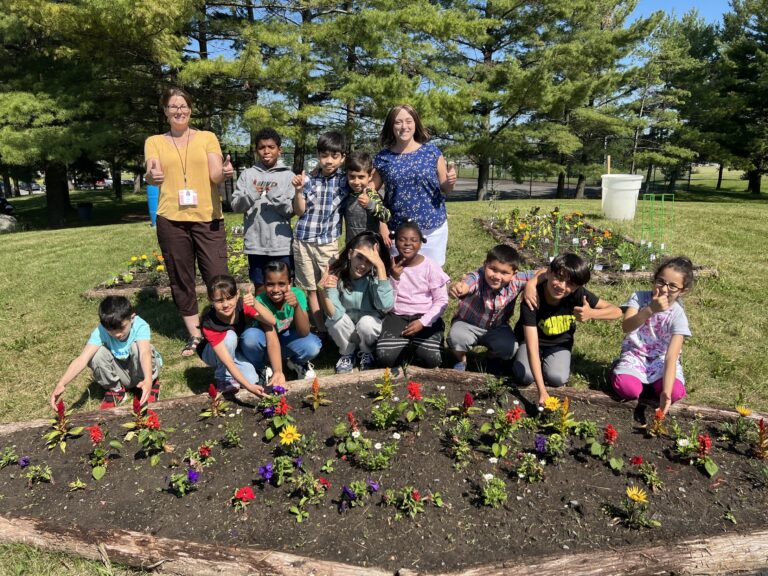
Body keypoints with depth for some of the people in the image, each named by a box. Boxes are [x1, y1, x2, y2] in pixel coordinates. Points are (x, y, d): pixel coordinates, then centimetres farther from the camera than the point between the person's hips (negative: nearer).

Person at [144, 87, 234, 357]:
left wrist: (224, 172, -27)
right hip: (171, 220, 2)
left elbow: (215, 174, -4)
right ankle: (194, 335, 18)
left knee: (218, 277, -5)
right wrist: (152, 176, -29)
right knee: (181, 279, 7)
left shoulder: (208, 137, 9)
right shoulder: (154, 142, 11)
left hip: (208, 217, -1)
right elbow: (153, 175, -5)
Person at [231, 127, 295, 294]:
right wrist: (250, 195, -16)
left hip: (281, 244, -1)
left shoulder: (288, 175, 1)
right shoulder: (248, 174, 6)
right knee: (260, 287, 12)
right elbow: (235, 206, 2)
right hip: (255, 243, 1)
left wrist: (276, 196, -20)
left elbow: (292, 210, -3)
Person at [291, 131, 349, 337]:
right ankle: (321, 331, 18)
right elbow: (299, 211, -1)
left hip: (329, 242, -1)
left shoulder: (345, 181, 0)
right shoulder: (309, 180, 0)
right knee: (312, 289, 8)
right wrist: (299, 190, -13)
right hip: (303, 241, 1)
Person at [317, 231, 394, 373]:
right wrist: (322, 291, -48)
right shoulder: (336, 275, -21)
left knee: (366, 322, -32)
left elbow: (386, 304, -42)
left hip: (370, 326, 0)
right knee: (335, 320, -30)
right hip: (345, 331, 1)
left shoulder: (375, 277, -22)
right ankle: (347, 353, 1)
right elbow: (334, 314, -30)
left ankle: (367, 353, 2)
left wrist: (381, 266, -42)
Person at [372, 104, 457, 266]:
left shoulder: (431, 151, -1)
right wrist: (382, 225, -4)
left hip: (433, 229, 0)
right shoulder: (383, 158, -2)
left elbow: (445, 189, 6)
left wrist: (451, 182, -17)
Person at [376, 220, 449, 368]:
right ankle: (407, 348, 10)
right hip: (397, 317, 1)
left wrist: (423, 322, -17)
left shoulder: (430, 266, -6)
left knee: (430, 360, -23)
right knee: (385, 358, -22)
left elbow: (441, 301, -5)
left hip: (425, 317, -1)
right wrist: (394, 278, -18)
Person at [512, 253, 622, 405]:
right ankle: (521, 355, 9)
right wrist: (542, 391, -45)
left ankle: (546, 360, 12)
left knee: (557, 378, -21)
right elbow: (532, 346, -39)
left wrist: (592, 313, -42)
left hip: (559, 342, 2)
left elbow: (617, 311, -19)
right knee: (525, 376, -24)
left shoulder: (577, 294, -26)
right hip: (533, 339, -2)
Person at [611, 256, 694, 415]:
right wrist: (650, 309, -45)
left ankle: (653, 382, 7)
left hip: (660, 359, 1)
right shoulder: (639, 297, -12)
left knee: (676, 392, -26)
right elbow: (626, 327, -30)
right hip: (635, 354, -1)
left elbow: (671, 357, -23)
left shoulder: (678, 316, -14)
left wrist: (666, 392, -35)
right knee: (627, 388, -30)